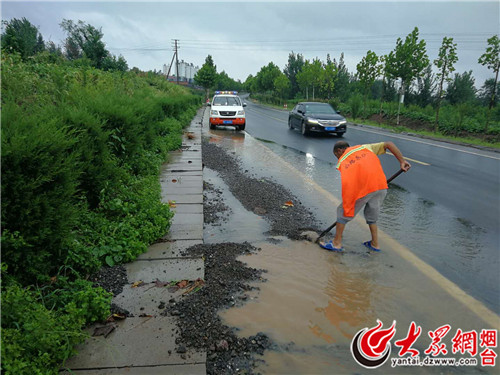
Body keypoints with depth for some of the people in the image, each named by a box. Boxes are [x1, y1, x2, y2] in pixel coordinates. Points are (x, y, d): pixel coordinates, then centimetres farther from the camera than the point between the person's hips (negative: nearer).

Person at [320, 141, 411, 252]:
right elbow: (389, 144, 16)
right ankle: (375, 244, 34)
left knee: (343, 212, 13)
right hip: (381, 185, 5)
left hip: (362, 188, -4)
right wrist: (402, 161, 14)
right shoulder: (365, 147, 23)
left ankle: (337, 243, 20)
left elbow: (343, 184, 9)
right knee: (372, 215, 26)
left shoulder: (341, 163, 14)